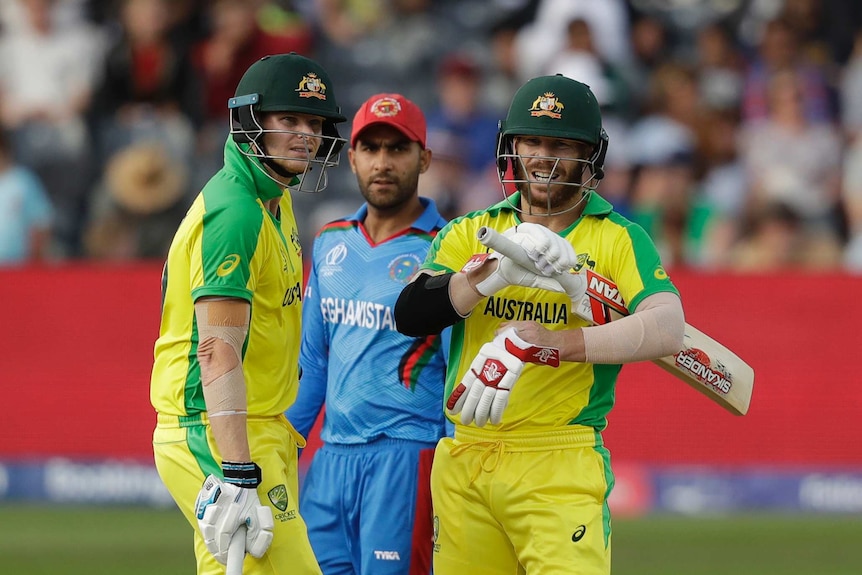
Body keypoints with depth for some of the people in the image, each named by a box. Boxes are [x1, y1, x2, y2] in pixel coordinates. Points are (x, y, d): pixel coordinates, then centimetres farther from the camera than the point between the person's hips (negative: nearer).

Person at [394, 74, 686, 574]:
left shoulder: (619, 241, 2)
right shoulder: (471, 234, 13)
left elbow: (668, 328, -17)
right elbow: (410, 314, -5)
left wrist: (543, 344, -27)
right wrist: (496, 270, -22)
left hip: (561, 471, -4)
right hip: (464, 463, 4)